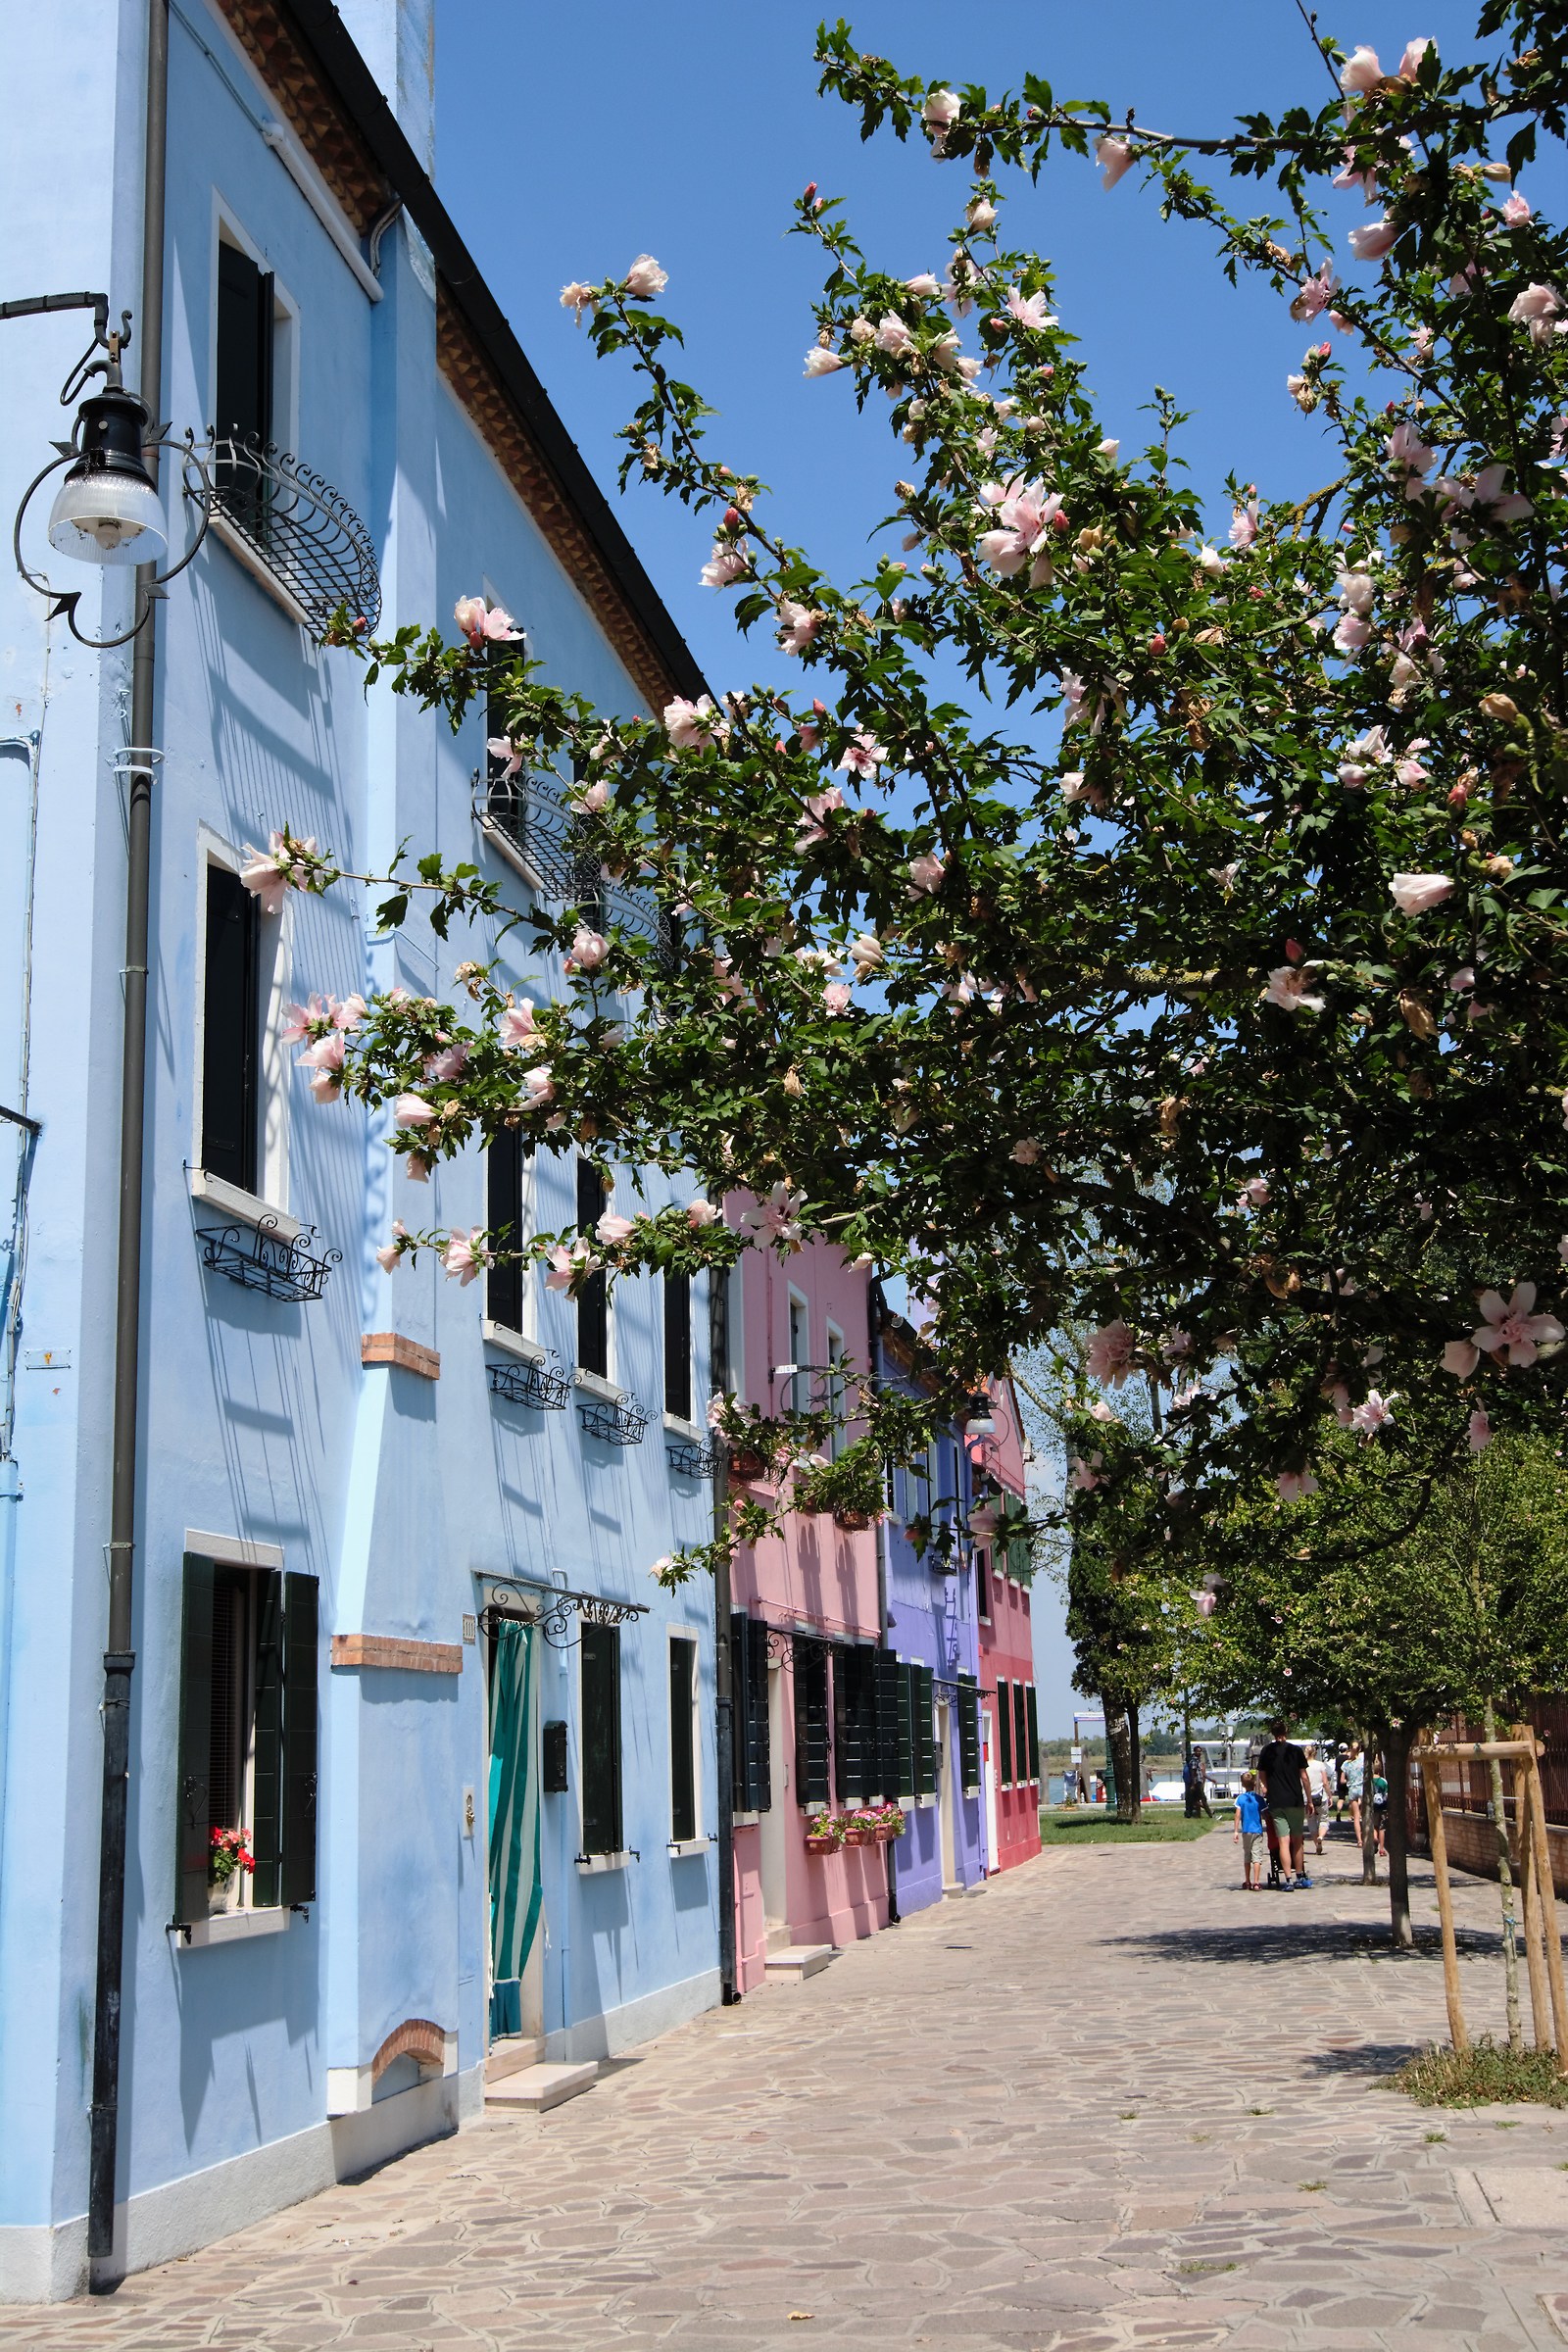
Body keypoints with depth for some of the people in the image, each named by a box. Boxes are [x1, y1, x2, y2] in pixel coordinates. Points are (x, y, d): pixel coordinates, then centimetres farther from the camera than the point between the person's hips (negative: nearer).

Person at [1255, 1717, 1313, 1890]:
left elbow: (1262, 1776, 13)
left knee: (1284, 1841, -2)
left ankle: (1288, 1879, -8)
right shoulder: (1295, 1750, -2)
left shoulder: (1267, 1752, 3)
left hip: (1276, 1802, 1)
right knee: (1298, 1840, 11)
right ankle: (1300, 1877, 18)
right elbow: (1304, 1777, -1)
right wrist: (1309, 1800, 7)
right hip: (1295, 1801, -1)